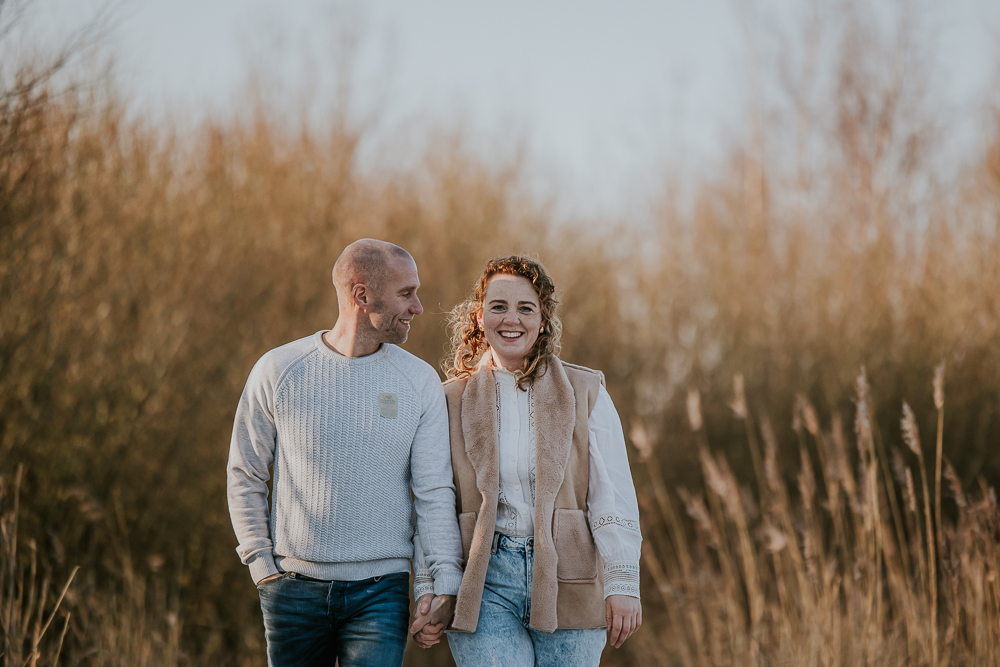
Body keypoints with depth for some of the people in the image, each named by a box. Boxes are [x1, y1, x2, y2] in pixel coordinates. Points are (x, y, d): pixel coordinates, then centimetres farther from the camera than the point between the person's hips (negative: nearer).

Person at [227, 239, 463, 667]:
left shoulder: (420, 381, 2)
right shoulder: (279, 370, -1)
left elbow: (435, 491, 0)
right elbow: (245, 476, 7)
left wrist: (445, 583, -10)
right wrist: (261, 565, 0)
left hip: (380, 592, 0)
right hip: (295, 590, 0)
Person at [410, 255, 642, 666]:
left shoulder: (585, 393, 6)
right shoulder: (452, 401, 9)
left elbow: (612, 495, 1)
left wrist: (623, 584, -8)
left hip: (565, 583, 0)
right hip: (485, 586, 0)